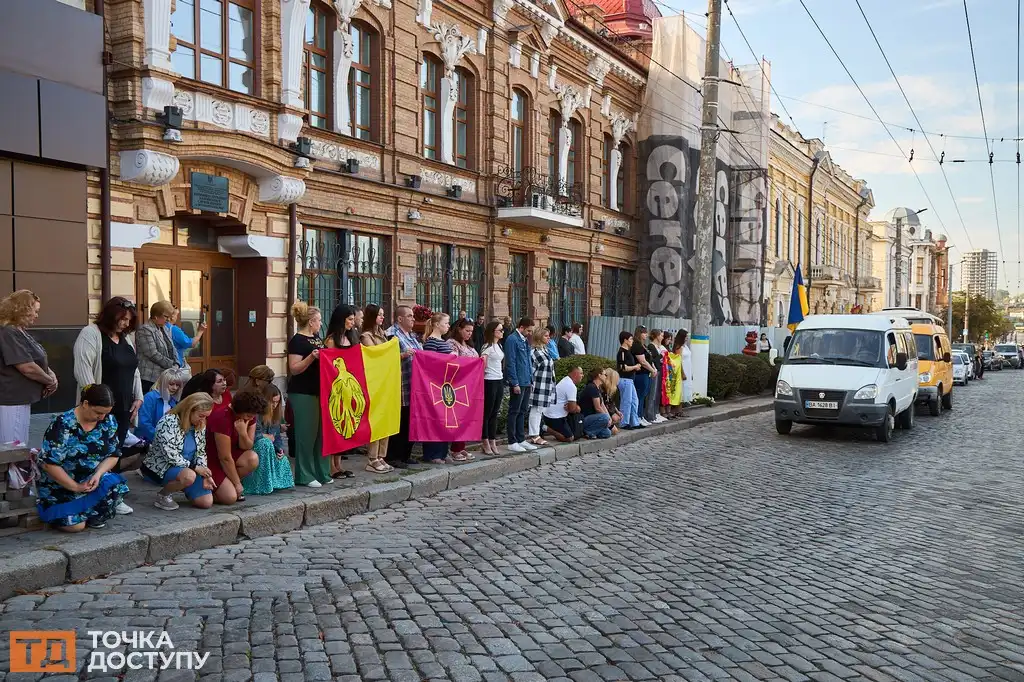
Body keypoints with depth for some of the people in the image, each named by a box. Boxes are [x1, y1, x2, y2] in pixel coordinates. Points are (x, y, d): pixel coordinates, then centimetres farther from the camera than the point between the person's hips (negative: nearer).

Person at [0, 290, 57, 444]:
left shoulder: (19, 332, 15)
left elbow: (36, 361, 23)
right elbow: (28, 368, -24)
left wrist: (51, 374, 3)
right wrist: (51, 381, -8)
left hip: (20, 399, 10)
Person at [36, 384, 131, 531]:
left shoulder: (109, 421, -3)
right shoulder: (63, 425, -19)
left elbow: (113, 455, -1)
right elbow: (49, 463, -21)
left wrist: (98, 474, -20)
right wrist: (76, 487, -18)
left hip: (93, 480, 4)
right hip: (61, 484, -4)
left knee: (118, 486, -28)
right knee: (75, 525, -20)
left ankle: (95, 517, 0)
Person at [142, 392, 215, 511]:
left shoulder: (200, 425, 0)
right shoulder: (169, 422, -23)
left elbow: (201, 452, 6)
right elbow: (170, 456, -28)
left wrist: (205, 475, -9)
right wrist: (194, 467, -24)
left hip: (188, 469, 7)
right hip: (159, 468, -7)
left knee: (207, 502, -6)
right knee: (189, 476, -39)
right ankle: (163, 495, -9)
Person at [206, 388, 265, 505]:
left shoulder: (250, 416, -6)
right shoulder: (223, 419, -29)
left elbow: (247, 447, -4)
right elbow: (225, 458, -24)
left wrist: (243, 433, -26)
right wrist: (238, 484, -17)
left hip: (230, 454, 8)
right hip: (209, 459, -8)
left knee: (253, 459, -23)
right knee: (230, 497, -23)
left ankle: (229, 484, -1)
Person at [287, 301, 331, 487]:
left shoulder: (317, 338, 15)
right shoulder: (297, 341, -10)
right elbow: (294, 369, -17)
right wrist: (312, 357, -27)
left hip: (319, 391, 9)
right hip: (303, 394, -9)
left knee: (321, 433, 11)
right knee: (306, 434, -4)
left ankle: (321, 472, 20)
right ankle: (304, 476, 4)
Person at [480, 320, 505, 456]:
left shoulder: (499, 346, 13)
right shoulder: (488, 346, -12)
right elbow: (482, 364, -18)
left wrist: (502, 380, 12)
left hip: (499, 380, 8)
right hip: (489, 381, -8)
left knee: (495, 413, 10)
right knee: (487, 413, 1)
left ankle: (493, 442, 16)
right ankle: (486, 443, 8)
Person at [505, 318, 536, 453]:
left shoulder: (525, 340, 15)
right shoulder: (512, 339, -12)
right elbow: (510, 363, -16)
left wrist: (531, 380, 16)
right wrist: (515, 383, -18)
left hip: (527, 382, 9)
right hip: (518, 383, -9)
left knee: (523, 411, 14)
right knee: (514, 412, -1)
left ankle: (521, 439, 23)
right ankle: (512, 442, 6)